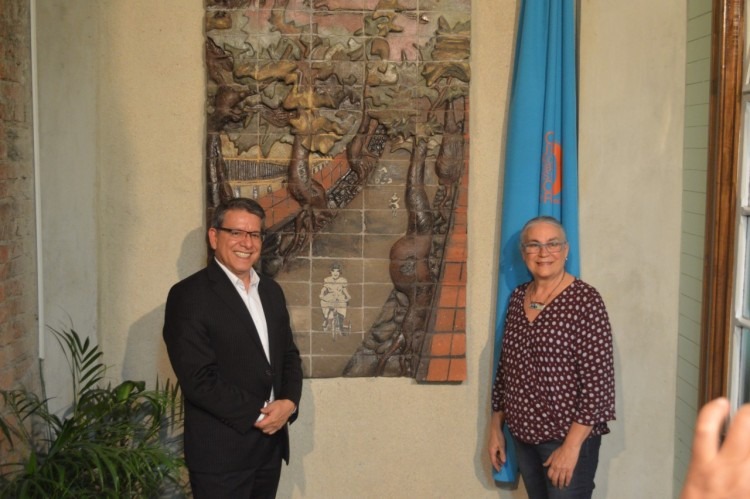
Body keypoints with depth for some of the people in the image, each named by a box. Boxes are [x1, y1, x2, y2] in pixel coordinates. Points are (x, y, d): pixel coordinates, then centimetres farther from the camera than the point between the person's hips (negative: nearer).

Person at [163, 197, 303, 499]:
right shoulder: (189, 295, -11)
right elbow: (198, 378, -17)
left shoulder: (271, 291, 11)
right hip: (221, 450, -6)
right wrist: (257, 415, -14)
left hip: (271, 442, 7)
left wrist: (289, 402, -5)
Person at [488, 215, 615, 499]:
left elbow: (598, 380, -17)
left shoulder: (584, 300, -14)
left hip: (568, 437, -6)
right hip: (524, 435, 6)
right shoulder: (518, 297, 5)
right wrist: (496, 427, 11)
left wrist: (572, 445, -18)